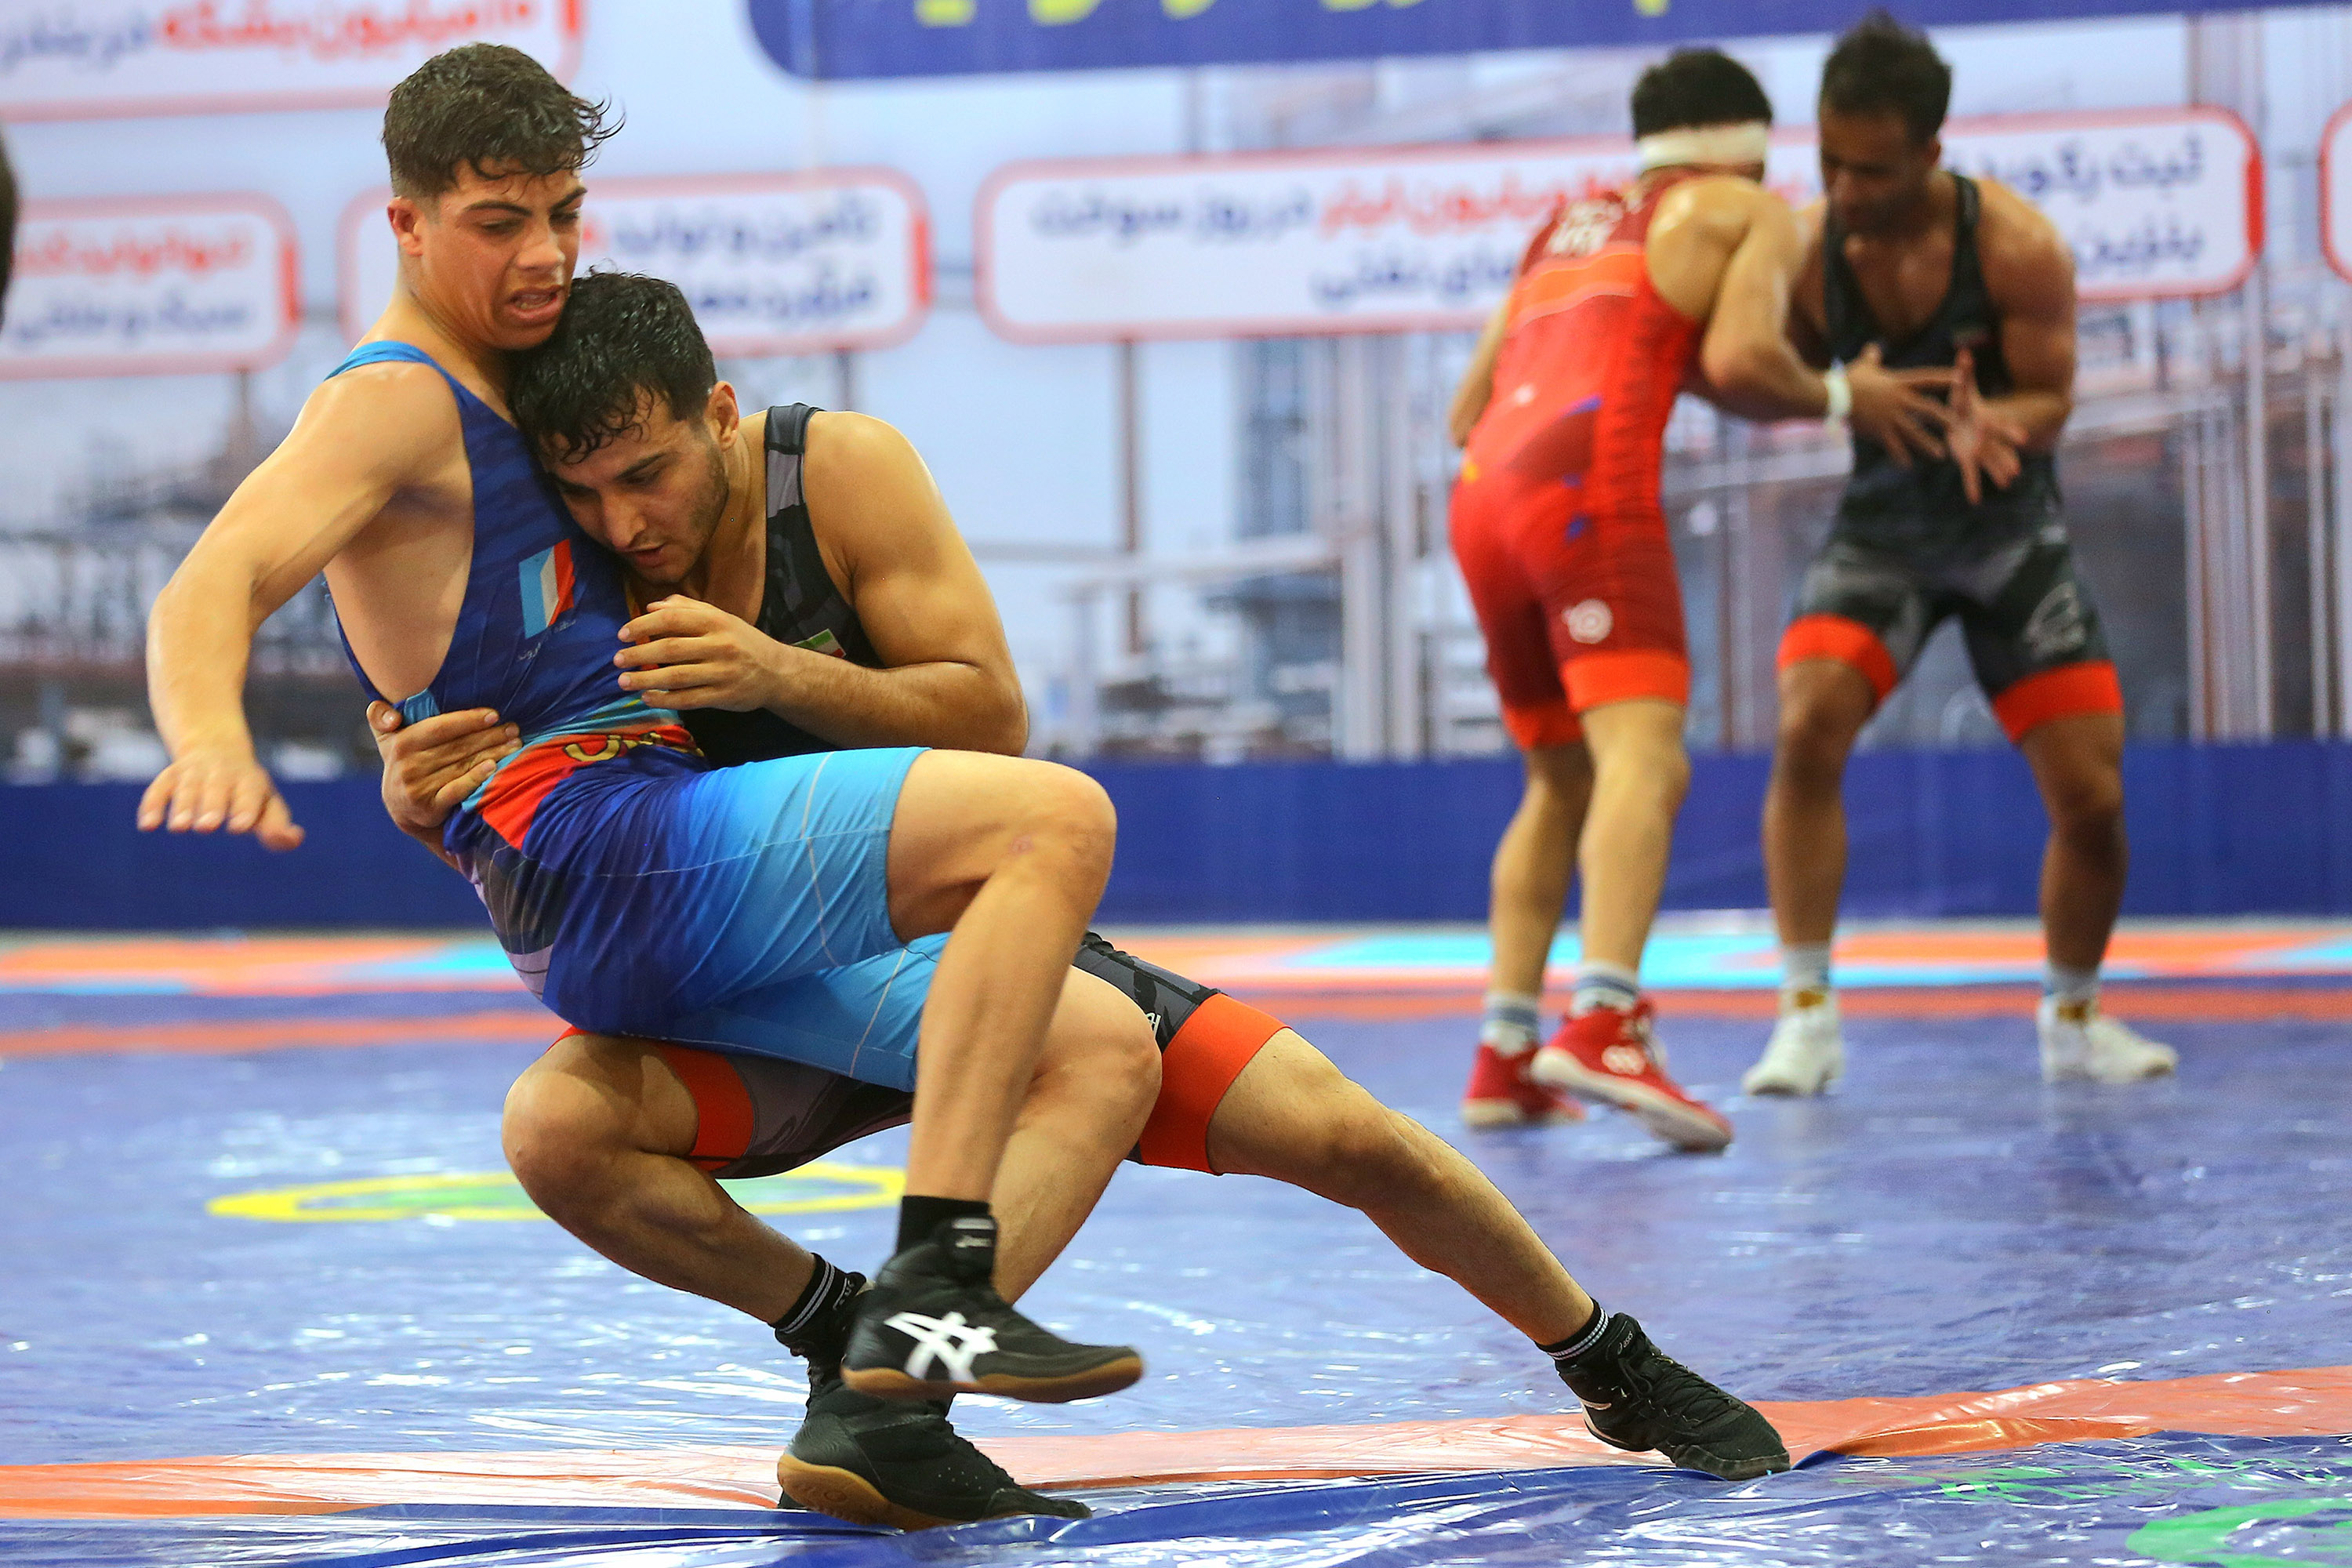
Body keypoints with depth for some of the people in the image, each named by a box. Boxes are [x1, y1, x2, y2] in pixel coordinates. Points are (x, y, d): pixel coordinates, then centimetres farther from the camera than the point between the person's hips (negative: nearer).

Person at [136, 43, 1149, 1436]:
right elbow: (215, 585, -22)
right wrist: (212, 738, -42)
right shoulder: (394, 401, -4)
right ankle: (927, 1292, -34)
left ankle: (889, 1407, -5)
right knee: (1057, 820, -26)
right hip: (595, 843, -10)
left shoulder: (512, 390, 26)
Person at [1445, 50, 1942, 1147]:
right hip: (1591, 478, -7)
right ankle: (1605, 1020, -39)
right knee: (1643, 757, -19)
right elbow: (1739, 357, -4)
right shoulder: (1752, 211, 15)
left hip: (1484, 490, 7)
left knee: (1562, 779, 20)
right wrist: (1833, 399, 13)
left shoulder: (1570, 225, 33)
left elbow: (1467, 411, 31)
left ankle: (1503, 1053, 15)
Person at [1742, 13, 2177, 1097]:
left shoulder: (2014, 245, -22)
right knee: (1806, 729, -25)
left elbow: (2050, 401, -17)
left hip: (2013, 531, 0)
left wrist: (1987, 423, -38)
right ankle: (1807, 1015, -17)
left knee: (2092, 796, -4)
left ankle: (2074, 1017, 22)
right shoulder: (1806, 248, -16)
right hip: (1881, 528, 0)